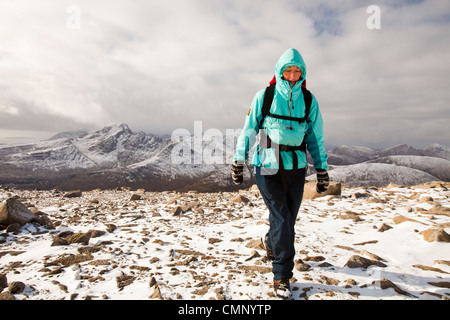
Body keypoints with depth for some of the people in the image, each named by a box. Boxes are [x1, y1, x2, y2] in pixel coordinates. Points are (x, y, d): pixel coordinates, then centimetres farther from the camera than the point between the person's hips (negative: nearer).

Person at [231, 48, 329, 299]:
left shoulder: (309, 101, 5)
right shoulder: (264, 97, -1)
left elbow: (316, 137, 10)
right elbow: (249, 130, 3)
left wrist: (322, 170, 8)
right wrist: (238, 162, 2)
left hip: (296, 167, 3)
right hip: (268, 165, -3)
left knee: (288, 217, 9)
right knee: (280, 217, -7)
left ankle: (272, 243, 43)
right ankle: (282, 275, 8)